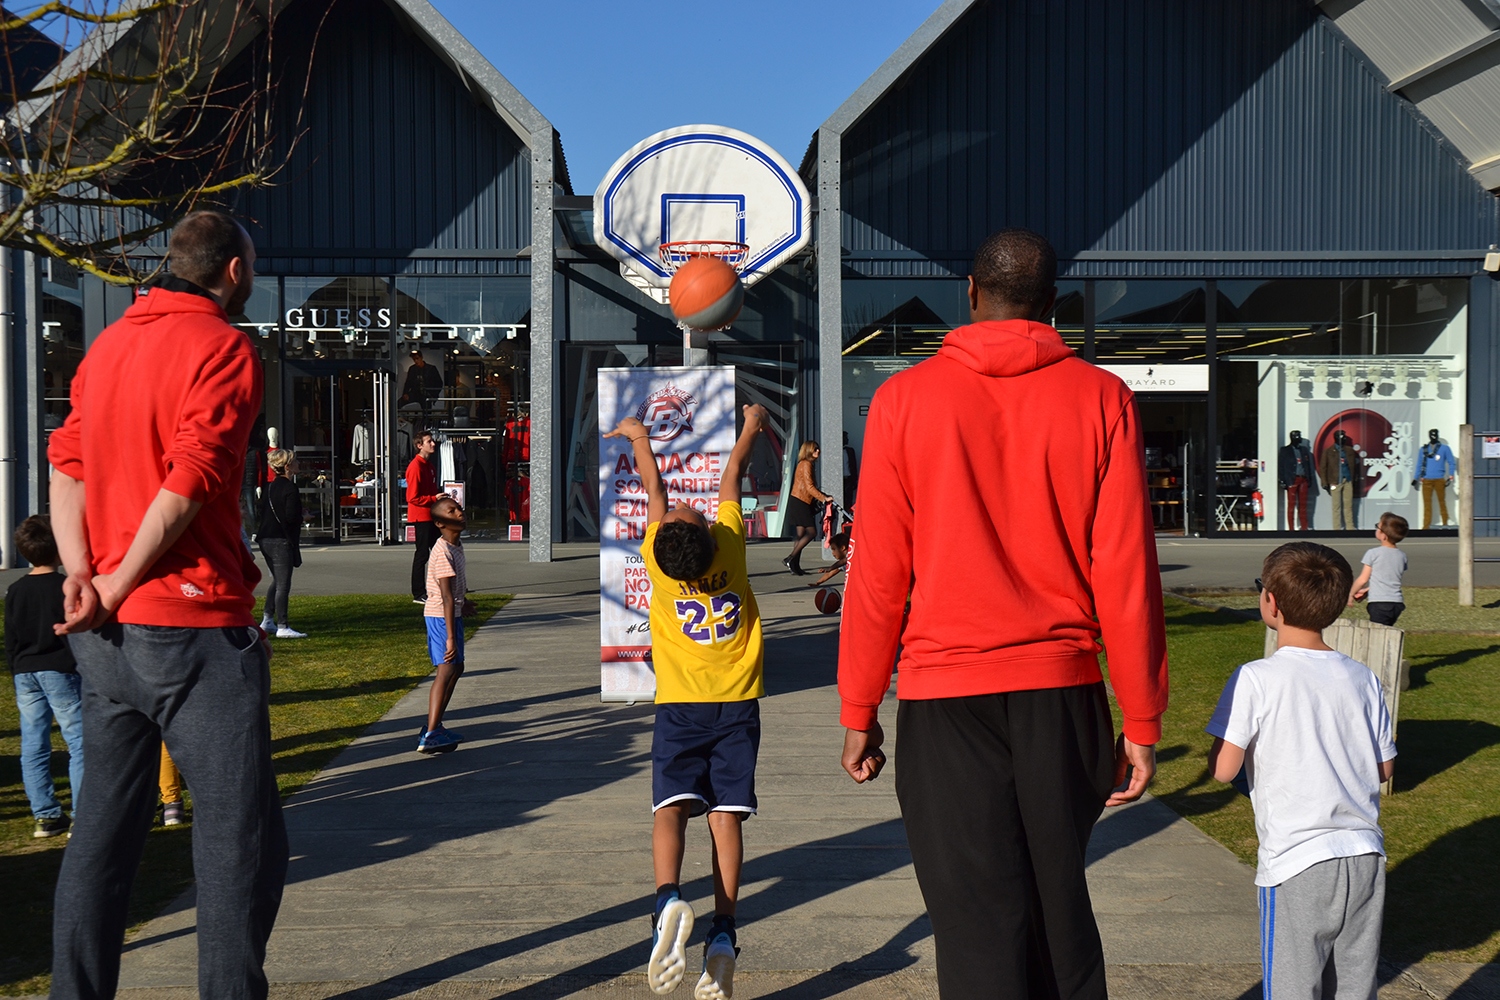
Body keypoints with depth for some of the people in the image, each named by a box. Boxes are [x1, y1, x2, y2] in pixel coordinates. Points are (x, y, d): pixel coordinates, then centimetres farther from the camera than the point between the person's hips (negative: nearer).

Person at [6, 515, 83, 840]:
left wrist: (19, 681, 19)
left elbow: (10, 642, 11)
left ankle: (45, 816, 10)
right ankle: (83, 816, -6)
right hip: (60, 670, -6)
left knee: (33, 746, 7)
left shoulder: (15, 591, 7)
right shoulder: (66, 587, -9)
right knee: (80, 742, -2)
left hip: (25, 673, 6)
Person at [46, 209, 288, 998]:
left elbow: (66, 464, 7)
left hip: (107, 633, 8)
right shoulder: (223, 348, -8)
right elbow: (189, 482, -18)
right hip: (193, 623, -8)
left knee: (106, 824, 14)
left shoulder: (108, 344, 16)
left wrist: (82, 575, -4)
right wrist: (118, 589, -11)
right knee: (240, 837, -2)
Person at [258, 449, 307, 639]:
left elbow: (262, 512, 13)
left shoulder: (268, 487, 10)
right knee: (283, 584, -4)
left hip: (265, 539, 8)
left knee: (277, 581, 20)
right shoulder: (290, 488, -15)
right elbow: (292, 517, -20)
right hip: (282, 540, -8)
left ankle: (267, 621, 22)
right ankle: (282, 627, -4)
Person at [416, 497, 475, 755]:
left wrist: (462, 602, 36)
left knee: (456, 667, 17)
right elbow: (446, 597, -26)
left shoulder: (456, 547, 8)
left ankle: (434, 725, 25)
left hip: (453, 613, 10)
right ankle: (429, 736, -17)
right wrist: (450, 636, -28)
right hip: (441, 616, -10)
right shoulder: (443, 552, -23)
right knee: (446, 670, -13)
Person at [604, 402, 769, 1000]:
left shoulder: (657, 556, -10)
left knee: (671, 808, -6)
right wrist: (751, 427, 24)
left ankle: (668, 901, -31)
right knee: (725, 814, -2)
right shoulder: (729, 542, -9)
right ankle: (722, 934, -11)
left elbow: (654, 488, 7)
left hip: (680, 707, -1)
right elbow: (732, 475, 8)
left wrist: (637, 435, 24)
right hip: (738, 703, 1)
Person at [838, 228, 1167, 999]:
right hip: (1063, 690, 2)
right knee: (1060, 905, 18)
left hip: (946, 701, -2)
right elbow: (1126, 572, -2)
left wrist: (858, 712, 5)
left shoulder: (905, 399, -2)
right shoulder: (1100, 400, 0)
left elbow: (877, 573, -3)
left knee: (978, 921, 4)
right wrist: (1141, 718, 4)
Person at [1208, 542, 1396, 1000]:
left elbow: (1223, 769, -14)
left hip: (1296, 863, -5)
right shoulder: (1364, 678, 4)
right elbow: (1385, 767, 10)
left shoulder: (1256, 679, -11)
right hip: (1364, 857, 5)